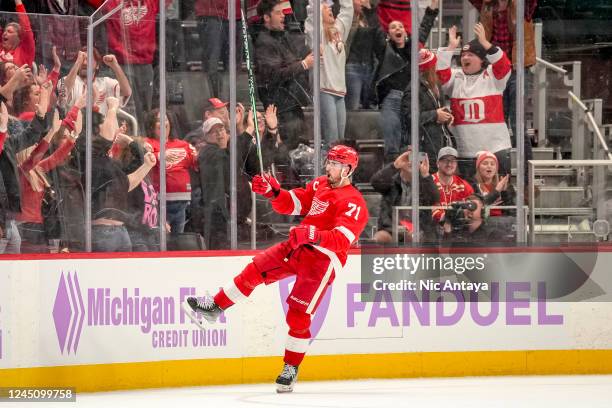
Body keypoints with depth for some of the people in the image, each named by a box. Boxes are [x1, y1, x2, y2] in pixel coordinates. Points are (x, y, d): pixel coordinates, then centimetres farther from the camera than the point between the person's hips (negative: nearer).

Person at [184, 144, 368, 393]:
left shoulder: (354, 204, -13)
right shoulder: (320, 185, 13)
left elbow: (342, 239, -26)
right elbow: (290, 203, 13)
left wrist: (315, 235, -42)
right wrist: (273, 192, -7)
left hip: (323, 259, -7)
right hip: (297, 247, 7)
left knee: (298, 315, -6)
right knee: (256, 269, 0)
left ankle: (291, 369, 6)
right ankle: (214, 308, 14)